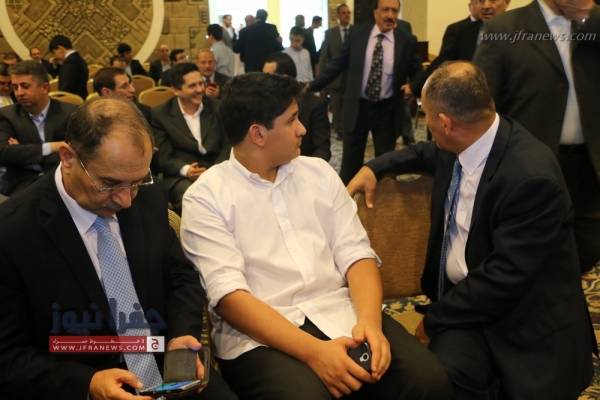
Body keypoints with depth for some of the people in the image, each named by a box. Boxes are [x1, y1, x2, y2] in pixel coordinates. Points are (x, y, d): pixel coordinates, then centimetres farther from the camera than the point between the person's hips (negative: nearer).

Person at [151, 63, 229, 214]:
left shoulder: (216, 107, 12)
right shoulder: (160, 114, 4)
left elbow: (228, 144, 8)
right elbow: (163, 157, 0)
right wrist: (185, 170, -20)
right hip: (181, 176, -2)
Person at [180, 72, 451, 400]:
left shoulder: (318, 172, 12)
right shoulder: (205, 198, -3)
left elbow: (355, 253, 6)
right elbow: (229, 294, -13)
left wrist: (369, 320, -14)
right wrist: (313, 350, -23)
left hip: (339, 313, 4)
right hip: (260, 335, -3)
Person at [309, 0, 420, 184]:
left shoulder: (406, 41, -4)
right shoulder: (357, 33, -3)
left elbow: (416, 72, 8)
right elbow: (338, 64, 3)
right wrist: (312, 86, 0)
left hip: (387, 110, 0)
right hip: (357, 107, 0)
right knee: (350, 161, 10)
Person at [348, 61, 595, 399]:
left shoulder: (531, 177, -25)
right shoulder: (461, 145, -1)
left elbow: (503, 280, -24)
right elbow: (429, 154, 25)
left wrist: (434, 319, -14)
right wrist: (375, 167, 12)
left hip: (523, 321, -5)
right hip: (460, 294, 5)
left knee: (447, 372, -30)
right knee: (441, 369, -25)